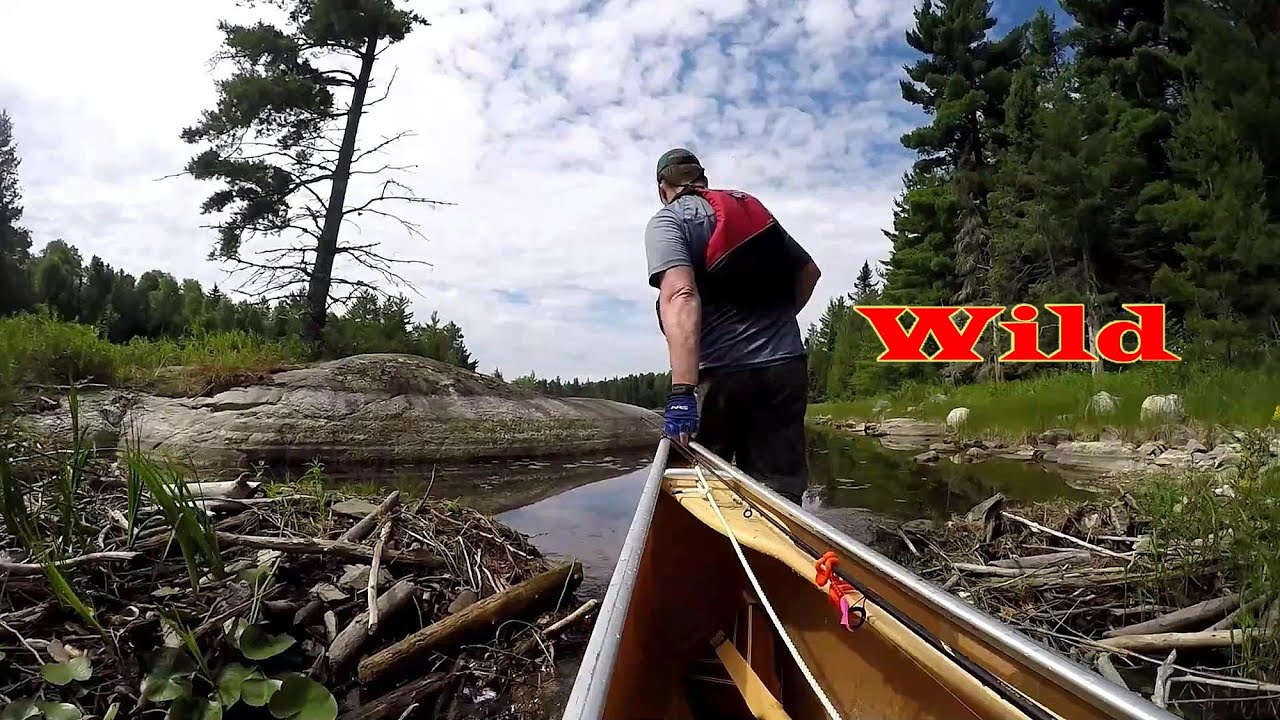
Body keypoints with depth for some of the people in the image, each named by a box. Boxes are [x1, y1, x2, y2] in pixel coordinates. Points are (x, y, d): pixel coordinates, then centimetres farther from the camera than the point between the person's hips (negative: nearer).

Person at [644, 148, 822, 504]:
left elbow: (680, 296, -20)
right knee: (781, 491, 6)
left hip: (720, 372, -5)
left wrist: (682, 390, -27)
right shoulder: (756, 209, 19)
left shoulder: (668, 220, -2)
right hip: (787, 366, 5)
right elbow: (809, 271, 23)